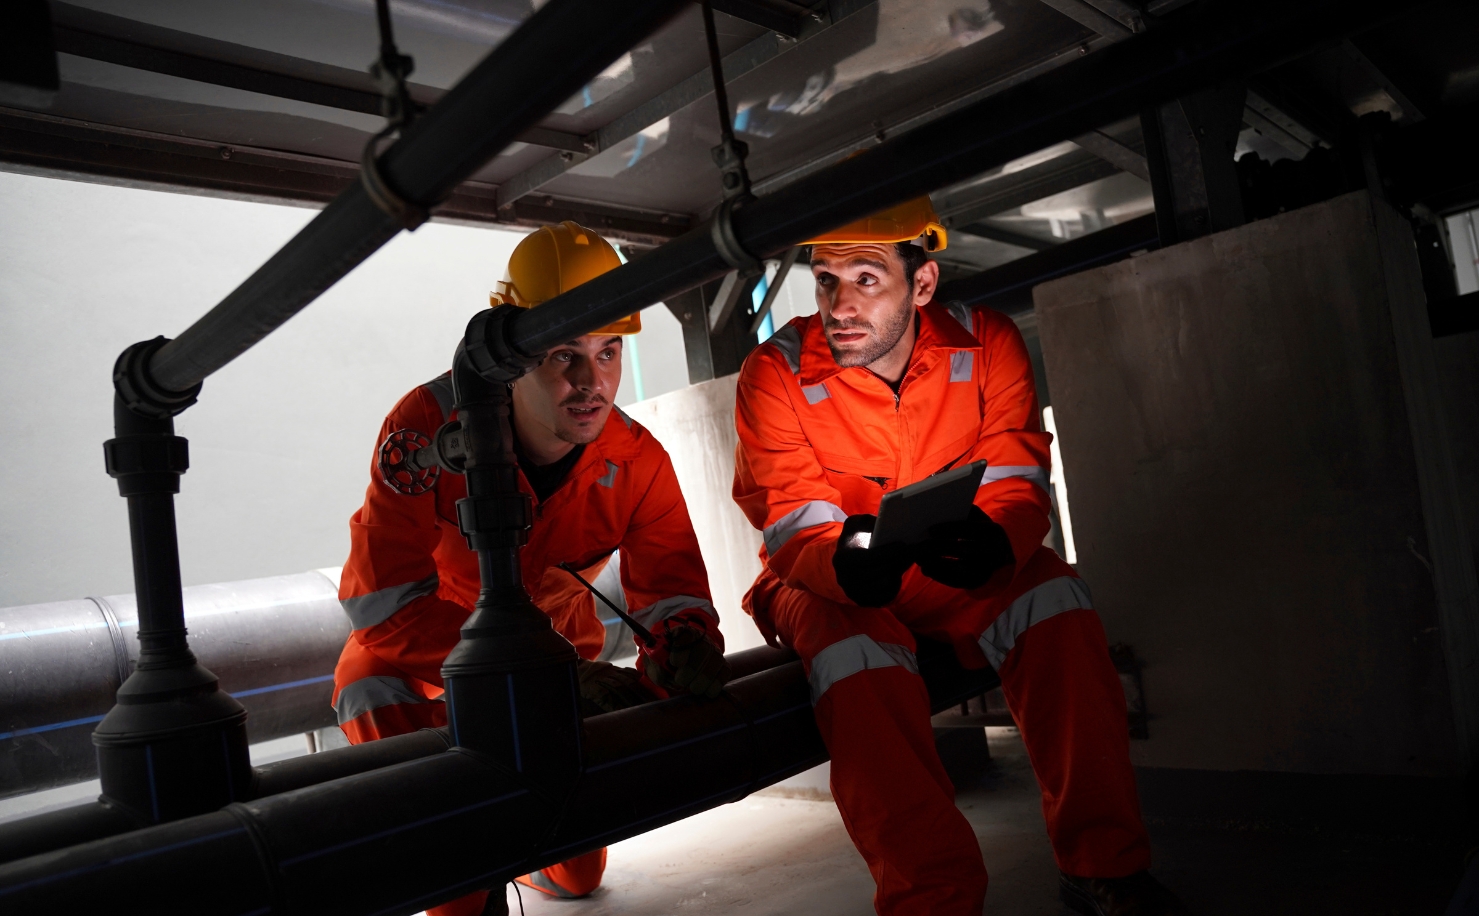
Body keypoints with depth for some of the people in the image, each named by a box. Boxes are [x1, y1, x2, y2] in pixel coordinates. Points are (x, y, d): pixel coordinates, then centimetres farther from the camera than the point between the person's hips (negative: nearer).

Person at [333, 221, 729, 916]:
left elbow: (671, 590, -22)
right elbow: (385, 599, -37)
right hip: (416, 656, -2)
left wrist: (681, 644, -49)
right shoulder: (430, 425, -32)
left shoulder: (637, 461, -22)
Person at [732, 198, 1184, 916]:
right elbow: (797, 534, -19)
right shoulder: (775, 372, -16)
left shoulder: (986, 342, -9)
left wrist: (990, 542, -39)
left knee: (1051, 594, -24)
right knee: (856, 648, -34)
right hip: (826, 585, -2)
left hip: (958, 573, 2)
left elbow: (1016, 485, -14)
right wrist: (848, 565, -45)